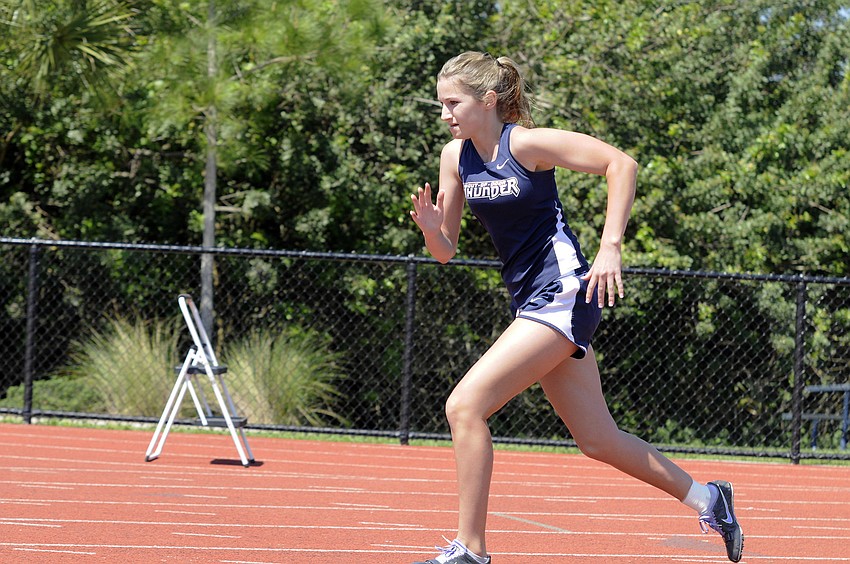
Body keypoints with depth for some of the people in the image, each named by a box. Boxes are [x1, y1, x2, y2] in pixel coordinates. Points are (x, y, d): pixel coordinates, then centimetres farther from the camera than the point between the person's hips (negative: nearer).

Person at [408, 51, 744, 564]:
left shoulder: (525, 143, -14)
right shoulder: (456, 156, 6)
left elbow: (621, 163, -16)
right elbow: (445, 252, 10)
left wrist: (611, 247, -22)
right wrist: (431, 229, -13)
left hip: (563, 294, -8)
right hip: (531, 302, 8)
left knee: (465, 405, -16)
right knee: (599, 440, 14)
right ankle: (705, 498, 30)